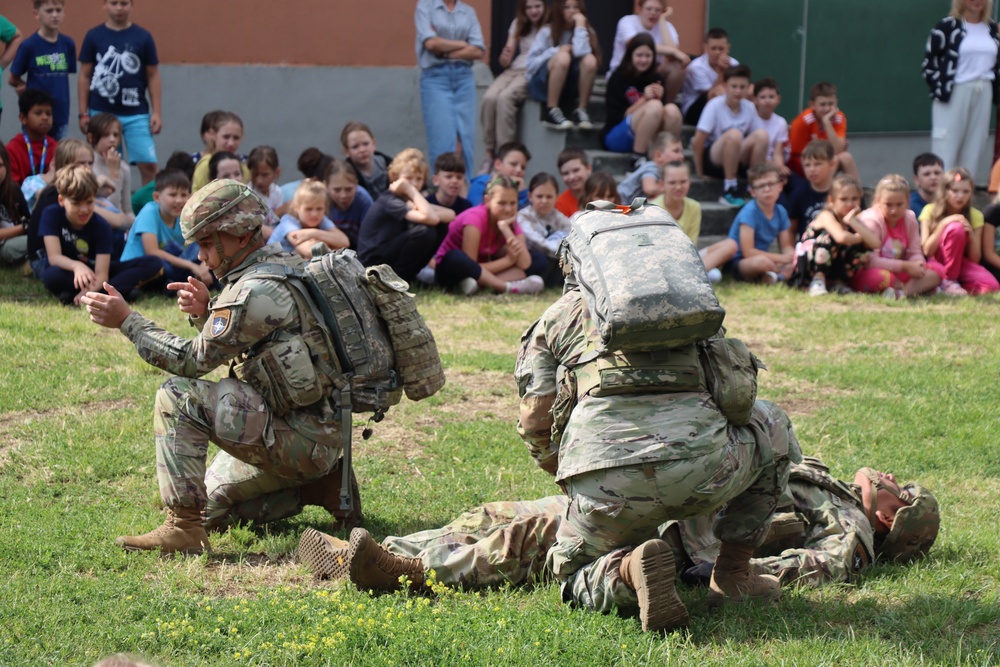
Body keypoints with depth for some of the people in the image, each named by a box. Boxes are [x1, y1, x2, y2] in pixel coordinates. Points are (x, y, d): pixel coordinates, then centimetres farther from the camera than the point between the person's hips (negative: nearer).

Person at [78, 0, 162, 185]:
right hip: (102, 113, 0)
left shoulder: (143, 38, 3)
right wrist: (83, 113, 3)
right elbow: (84, 76, 7)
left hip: (136, 114, 0)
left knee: (148, 164, -8)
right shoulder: (93, 36, 3)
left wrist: (156, 113, 1)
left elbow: (153, 76, 6)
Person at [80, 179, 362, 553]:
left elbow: (194, 360, -15)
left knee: (178, 397, -18)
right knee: (211, 504, 21)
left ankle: (183, 528, -16)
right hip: (320, 432, 10)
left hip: (299, 436, -10)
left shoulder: (256, 292, -21)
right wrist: (204, 312, 0)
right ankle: (321, 485, 16)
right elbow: (219, 349, 20)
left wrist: (126, 320, -11)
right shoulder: (283, 264, 10)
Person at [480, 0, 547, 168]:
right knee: (489, 97, -27)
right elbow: (505, 63, 16)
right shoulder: (518, 25, 19)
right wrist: (505, 57, -8)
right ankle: (490, 153, -22)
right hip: (513, 70, 5)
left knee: (505, 98, -33)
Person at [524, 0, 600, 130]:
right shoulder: (547, 31, -3)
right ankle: (551, 111, -28)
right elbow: (531, 63, -8)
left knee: (590, 60, -28)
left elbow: (580, 52, -21)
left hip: (571, 86, 2)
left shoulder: (587, 31, 1)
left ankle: (581, 111, -20)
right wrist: (555, 51, -18)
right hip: (543, 83, -2)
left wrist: (580, 26, -17)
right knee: (562, 56, -33)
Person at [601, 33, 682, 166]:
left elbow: (661, 114, 5)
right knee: (654, 106, -31)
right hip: (616, 137, -4)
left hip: (647, 138, 4)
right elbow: (617, 117, -11)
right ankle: (637, 157, -29)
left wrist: (660, 97, -15)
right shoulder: (618, 78, -5)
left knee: (672, 110, -25)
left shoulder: (655, 78, 9)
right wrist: (644, 99, -20)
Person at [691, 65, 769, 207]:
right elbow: (698, 142, -17)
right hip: (711, 159, -5)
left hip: (736, 160, 5)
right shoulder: (715, 105, -14)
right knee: (734, 134, -34)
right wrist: (700, 172, -14)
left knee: (762, 134, -21)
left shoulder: (749, 107, 0)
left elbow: (756, 142, 7)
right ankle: (729, 191, -27)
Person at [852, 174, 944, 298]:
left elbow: (915, 253, 1)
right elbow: (871, 261, -27)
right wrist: (905, 266, -28)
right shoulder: (872, 220, -18)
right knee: (881, 277, -42)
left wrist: (917, 264, -25)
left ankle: (902, 292, -31)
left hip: (899, 273, 7)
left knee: (937, 270, -12)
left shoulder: (910, 219, 1)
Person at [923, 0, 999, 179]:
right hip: (954, 94, -5)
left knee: (974, 145, 7)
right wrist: (940, 89, -10)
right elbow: (929, 62, -6)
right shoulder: (947, 26, -6)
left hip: (983, 95, 5)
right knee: (946, 146, -5)